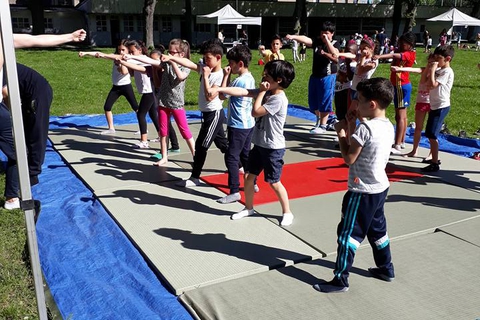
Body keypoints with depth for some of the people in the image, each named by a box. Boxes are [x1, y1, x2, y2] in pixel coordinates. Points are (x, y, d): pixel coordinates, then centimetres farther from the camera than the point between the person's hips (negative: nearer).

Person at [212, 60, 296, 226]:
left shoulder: (278, 99, -22)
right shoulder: (266, 92, 4)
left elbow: (255, 112, -22)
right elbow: (242, 92, 2)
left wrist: (262, 92, -15)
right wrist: (219, 89, -4)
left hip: (273, 148, -8)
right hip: (259, 144, 8)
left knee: (274, 182, 2)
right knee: (249, 176, 13)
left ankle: (287, 212, 20)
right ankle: (248, 208, 31)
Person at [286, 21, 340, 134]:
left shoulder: (335, 44, -3)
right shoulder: (317, 42, 4)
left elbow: (335, 55, -24)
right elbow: (306, 39, -14)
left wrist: (327, 40, -24)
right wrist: (293, 37, -32)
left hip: (328, 77, -5)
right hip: (315, 76, 5)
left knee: (324, 101, -2)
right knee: (313, 101, 14)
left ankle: (322, 126, 7)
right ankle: (319, 118, 38)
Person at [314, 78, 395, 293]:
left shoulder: (365, 128, -22)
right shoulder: (388, 126, 3)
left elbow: (349, 158, -17)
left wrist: (341, 132, -8)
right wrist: (361, 121, 4)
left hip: (363, 191, -9)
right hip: (380, 188, 9)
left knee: (348, 233, -1)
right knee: (377, 229, 23)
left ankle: (340, 280, 5)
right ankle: (386, 268, 38)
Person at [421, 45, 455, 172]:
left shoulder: (447, 72, -14)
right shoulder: (439, 70, 13)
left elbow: (433, 84, -23)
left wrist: (432, 70, -17)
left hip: (441, 107, -10)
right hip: (435, 106, 10)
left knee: (431, 135, -11)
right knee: (430, 135, 15)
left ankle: (435, 164, -6)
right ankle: (434, 159, 27)